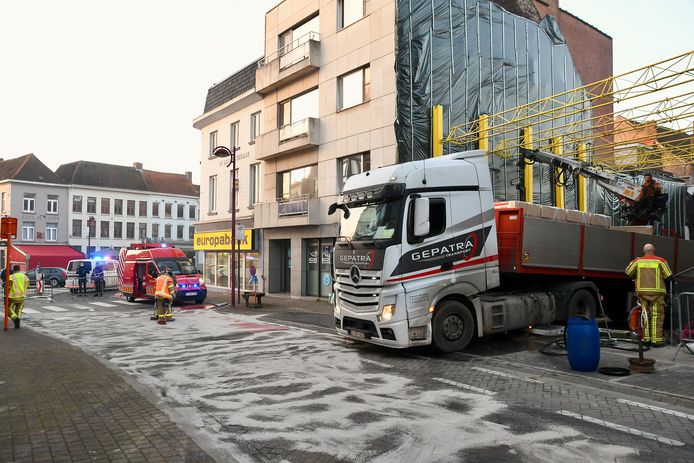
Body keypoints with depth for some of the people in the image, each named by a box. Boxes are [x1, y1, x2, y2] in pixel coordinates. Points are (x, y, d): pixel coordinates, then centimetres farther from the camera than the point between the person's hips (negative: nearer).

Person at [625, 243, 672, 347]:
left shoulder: (638, 261, 5)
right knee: (657, 316, 2)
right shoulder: (660, 261, -1)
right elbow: (668, 276, -3)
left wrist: (633, 262, 25)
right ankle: (656, 340, 0)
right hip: (657, 292, -2)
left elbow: (628, 273, 9)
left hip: (642, 292, 2)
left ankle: (646, 338, 14)